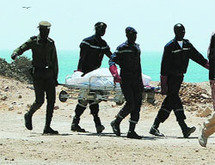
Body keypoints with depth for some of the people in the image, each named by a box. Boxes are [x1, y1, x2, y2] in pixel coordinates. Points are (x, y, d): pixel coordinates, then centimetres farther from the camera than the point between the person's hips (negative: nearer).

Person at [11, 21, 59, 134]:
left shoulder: (51, 43, 12)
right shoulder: (33, 42, 0)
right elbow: (22, 48, -12)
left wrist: (55, 77, 13)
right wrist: (15, 53, -36)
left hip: (49, 75, 4)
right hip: (38, 74, -4)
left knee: (51, 100, -3)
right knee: (39, 101, -10)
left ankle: (47, 127, 1)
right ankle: (29, 115, 21)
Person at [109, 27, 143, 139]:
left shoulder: (137, 48, 16)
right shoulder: (122, 48, -5)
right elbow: (112, 60, -9)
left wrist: (140, 81, 21)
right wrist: (115, 75, -25)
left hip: (136, 80, 7)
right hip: (125, 80, -7)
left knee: (137, 105, 0)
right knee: (130, 104, -15)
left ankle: (131, 131, 4)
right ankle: (116, 123, 7)